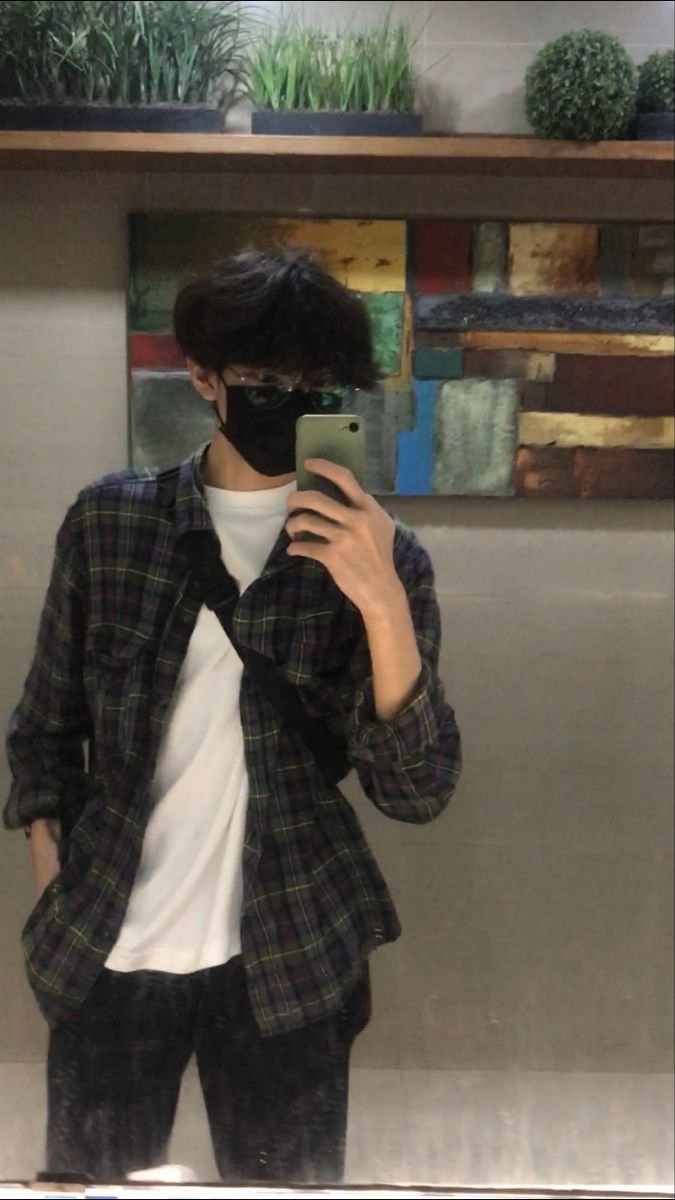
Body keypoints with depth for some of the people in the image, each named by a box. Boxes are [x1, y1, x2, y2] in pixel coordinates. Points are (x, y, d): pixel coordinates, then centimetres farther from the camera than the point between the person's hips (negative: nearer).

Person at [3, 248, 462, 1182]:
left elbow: (419, 791, -14)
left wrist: (383, 606, -26)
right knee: (92, 1183, 15)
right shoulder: (109, 520, -3)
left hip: (288, 963, -1)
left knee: (288, 1188, 13)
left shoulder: (377, 555, -6)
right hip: (102, 954, 1)